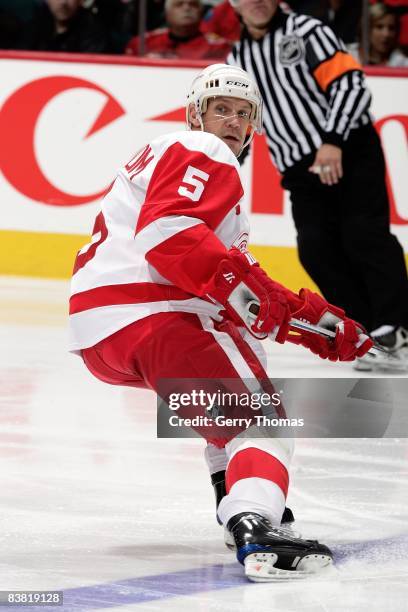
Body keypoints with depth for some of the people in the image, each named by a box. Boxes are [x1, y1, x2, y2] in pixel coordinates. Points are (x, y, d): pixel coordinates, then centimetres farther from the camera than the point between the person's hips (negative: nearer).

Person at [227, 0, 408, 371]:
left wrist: (333, 141, -24)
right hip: (302, 171, 5)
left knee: (364, 235, -17)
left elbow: (350, 83, -13)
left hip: (351, 150, -5)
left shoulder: (306, 31, -3)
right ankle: (370, 333, -8)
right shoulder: (237, 62, 15)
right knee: (317, 249, -11)